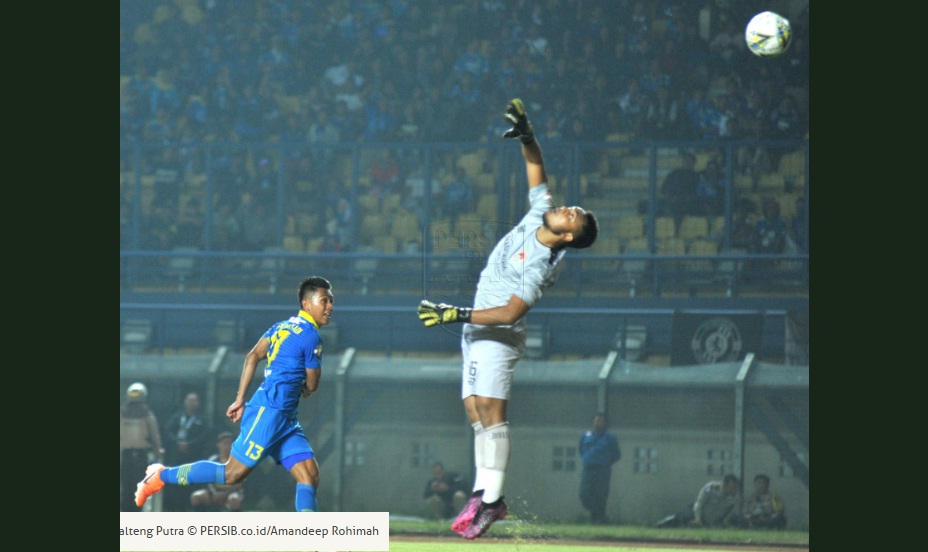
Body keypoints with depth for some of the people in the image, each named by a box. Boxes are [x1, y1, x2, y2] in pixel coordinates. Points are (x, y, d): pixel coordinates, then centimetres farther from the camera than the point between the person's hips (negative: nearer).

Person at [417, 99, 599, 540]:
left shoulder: (541, 265, -22)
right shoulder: (538, 214, 1)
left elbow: (512, 312, -26)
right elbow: (536, 168, 13)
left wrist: (456, 314, -26)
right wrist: (526, 134, -1)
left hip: (497, 336, -10)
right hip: (476, 333, 10)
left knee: (490, 410, -17)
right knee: (475, 410, 4)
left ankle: (492, 499, -22)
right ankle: (484, 493, 1)